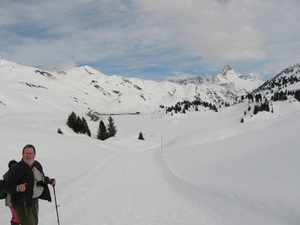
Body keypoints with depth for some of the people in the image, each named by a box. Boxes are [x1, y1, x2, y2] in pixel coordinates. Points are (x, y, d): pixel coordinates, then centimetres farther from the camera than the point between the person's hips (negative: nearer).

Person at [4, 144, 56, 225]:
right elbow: (7, 187, -20)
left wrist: (49, 180, 6)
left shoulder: (37, 165, 5)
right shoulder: (16, 169, -19)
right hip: (22, 203, -8)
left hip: (35, 201, 8)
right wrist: (17, 188, -38)